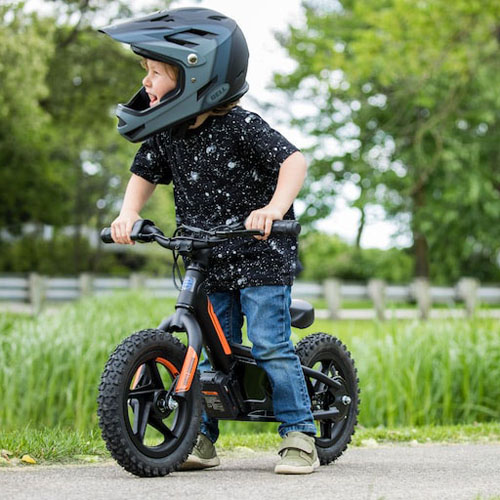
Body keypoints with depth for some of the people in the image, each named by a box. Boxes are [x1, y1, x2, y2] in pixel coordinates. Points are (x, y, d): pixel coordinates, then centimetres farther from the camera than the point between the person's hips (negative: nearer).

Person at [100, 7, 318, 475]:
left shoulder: (239, 126, -18)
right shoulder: (164, 134, 0)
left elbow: (293, 160, -23)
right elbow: (144, 174, 15)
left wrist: (274, 208, -38)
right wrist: (128, 213, -4)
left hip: (261, 256, -6)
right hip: (209, 261, 6)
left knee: (269, 344, -9)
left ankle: (299, 435, -1)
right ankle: (202, 437, 14)